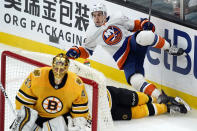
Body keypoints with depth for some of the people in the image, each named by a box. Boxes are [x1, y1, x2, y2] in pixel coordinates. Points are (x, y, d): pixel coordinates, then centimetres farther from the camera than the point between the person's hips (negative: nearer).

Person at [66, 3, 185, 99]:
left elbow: (134, 25, 17)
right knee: (136, 81, -30)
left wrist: (144, 23, -3)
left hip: (134, 42, -1)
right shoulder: (92, 33, 10)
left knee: (144, 36, -38)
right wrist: (76, 52, 2)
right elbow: (87, 50, 21)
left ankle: (169, 48, -13)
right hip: (125, 60, 1)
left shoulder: (116, 20, 7)